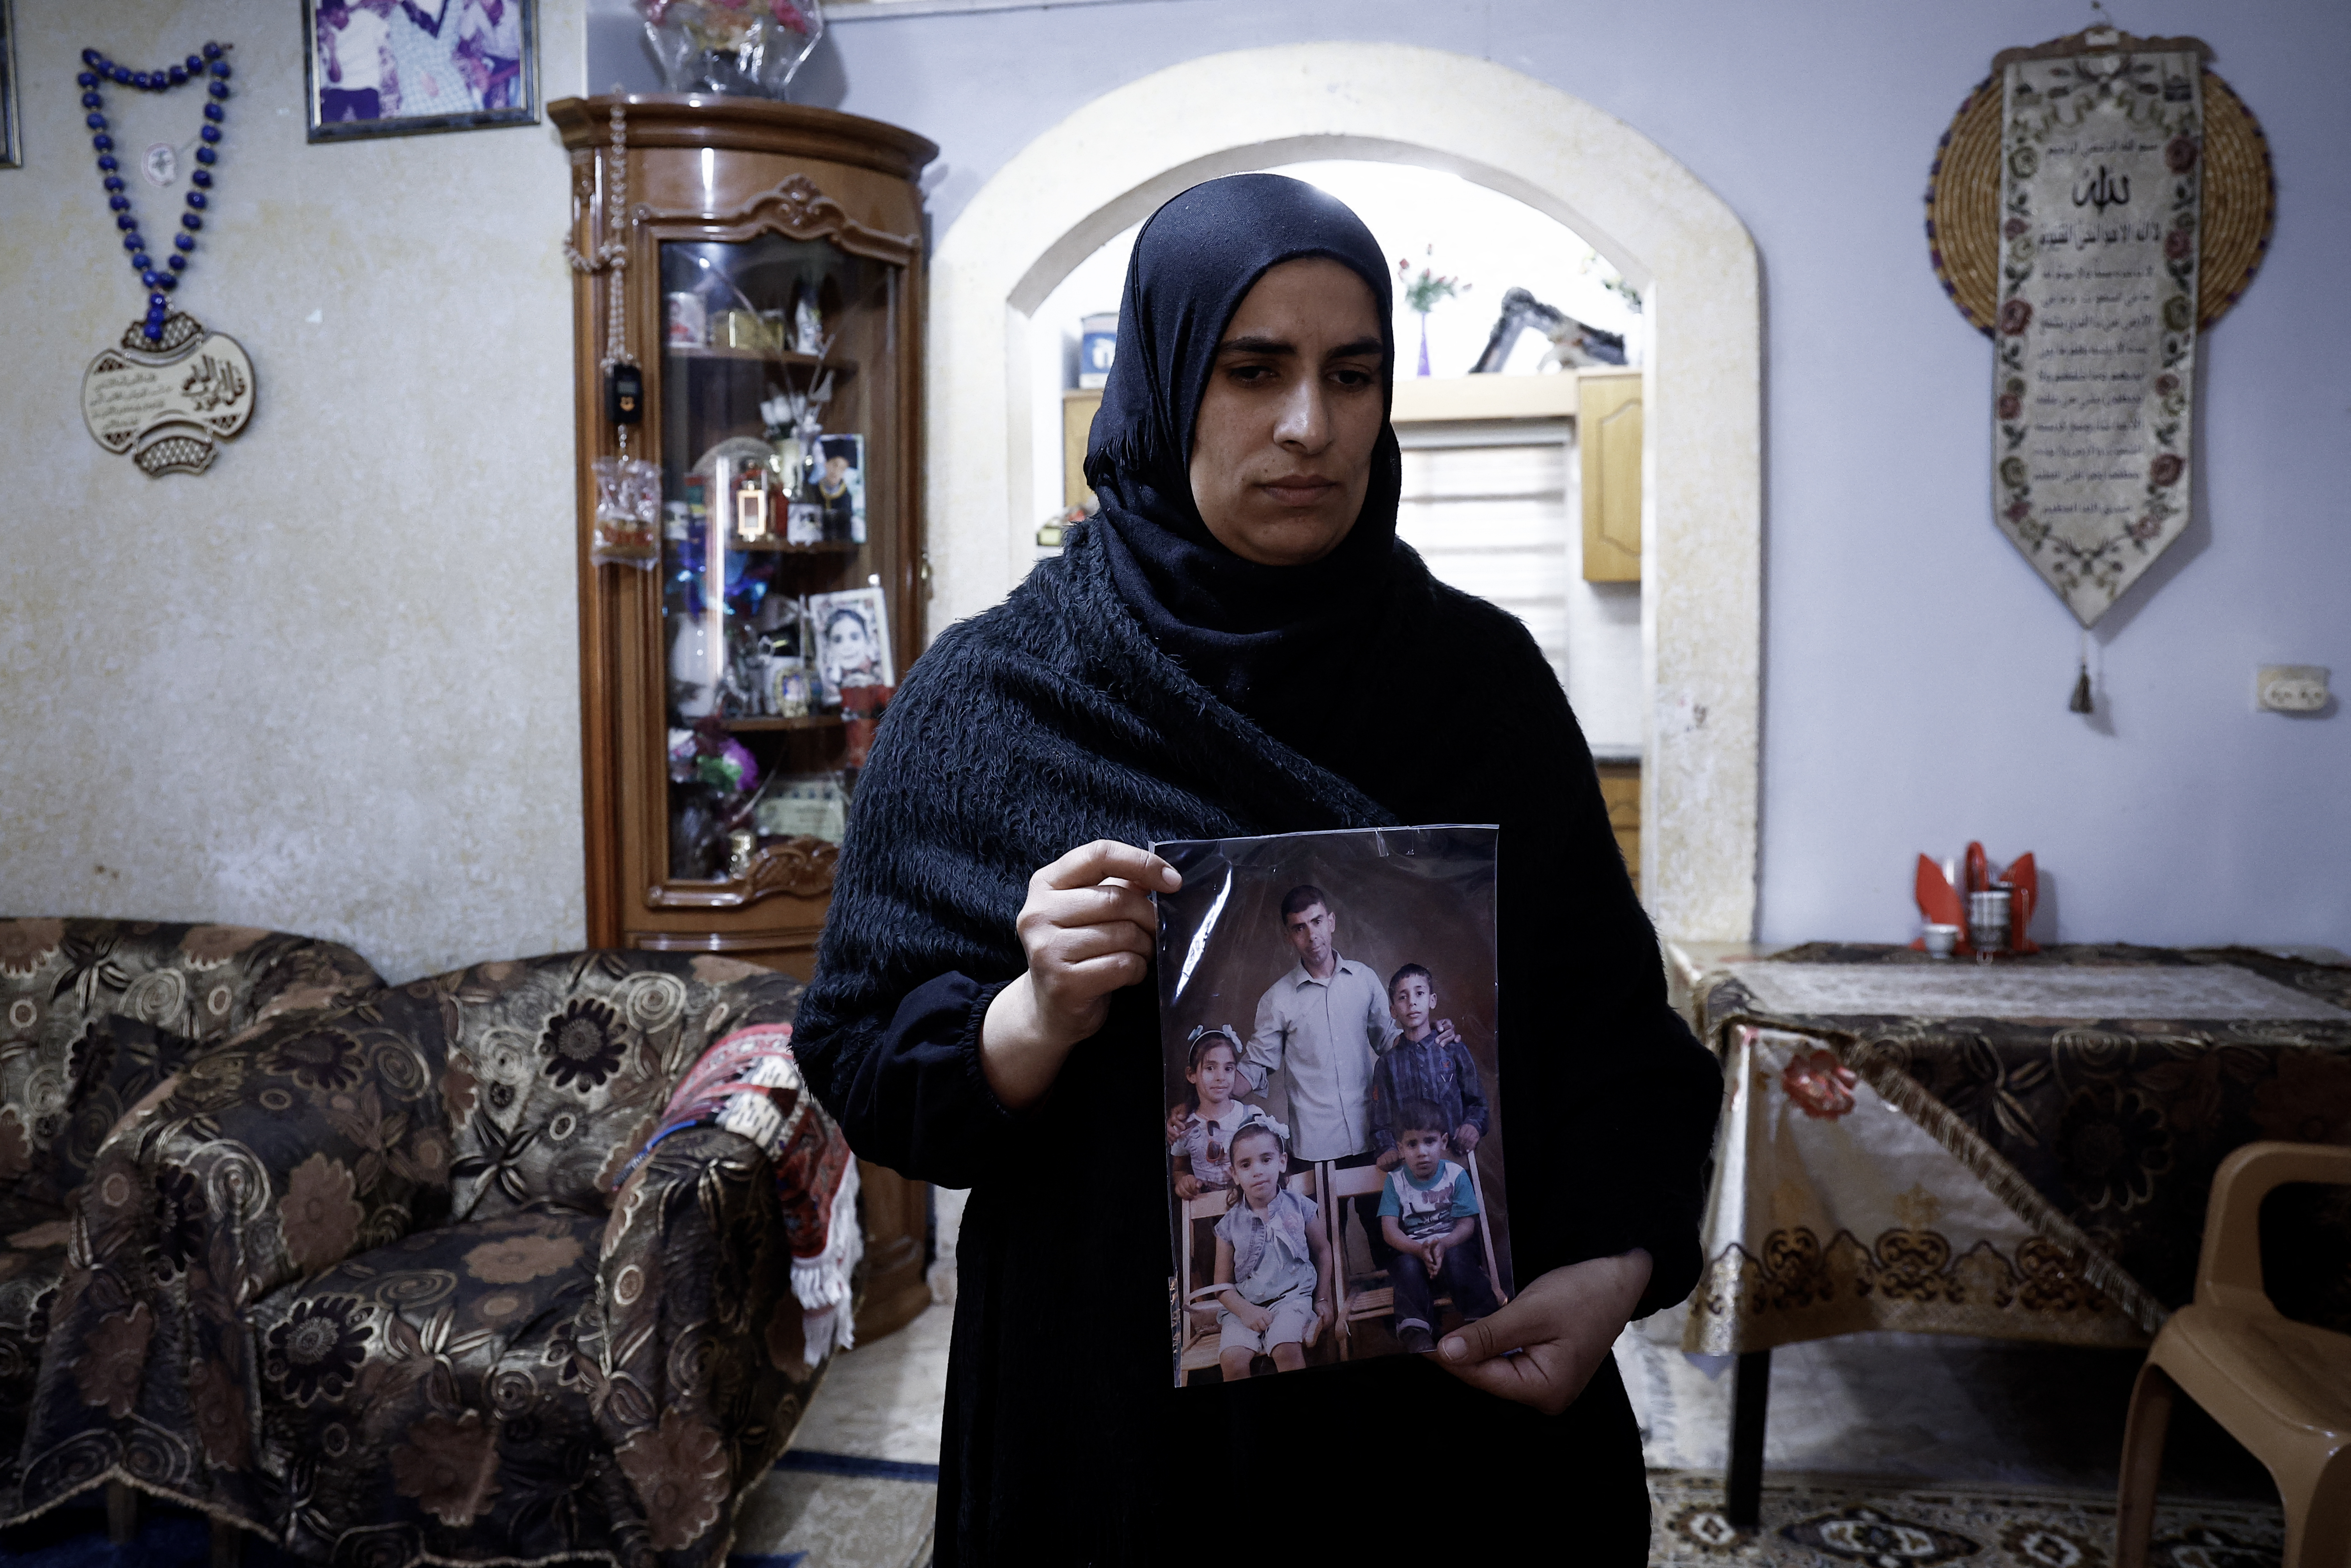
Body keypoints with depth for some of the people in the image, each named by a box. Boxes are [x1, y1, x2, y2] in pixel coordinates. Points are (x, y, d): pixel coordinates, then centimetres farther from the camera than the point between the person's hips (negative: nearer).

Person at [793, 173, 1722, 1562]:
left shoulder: (1485, 679, -3)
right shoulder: (989, 694, -7)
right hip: (1116, 1412, -1)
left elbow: (1614, 1028, -2)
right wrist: (1037, 1018, -25)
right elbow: (863, 1062, -6)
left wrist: (1615, 1266, -18)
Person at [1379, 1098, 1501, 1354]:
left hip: (1452, 1245, 0)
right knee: (1408, 1266, -33)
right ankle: (1416, 1332, -37)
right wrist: (1420, 1250, -27)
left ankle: (1481, 1321, -30)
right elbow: (1390, 1230, -7)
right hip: (1410, 1250, 0)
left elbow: (1467, 1224, -5)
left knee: (1455, 1258, -34)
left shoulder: (1456, 1175, 1)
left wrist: (1443, 1244, -27)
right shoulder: (1396, 1182, 2)